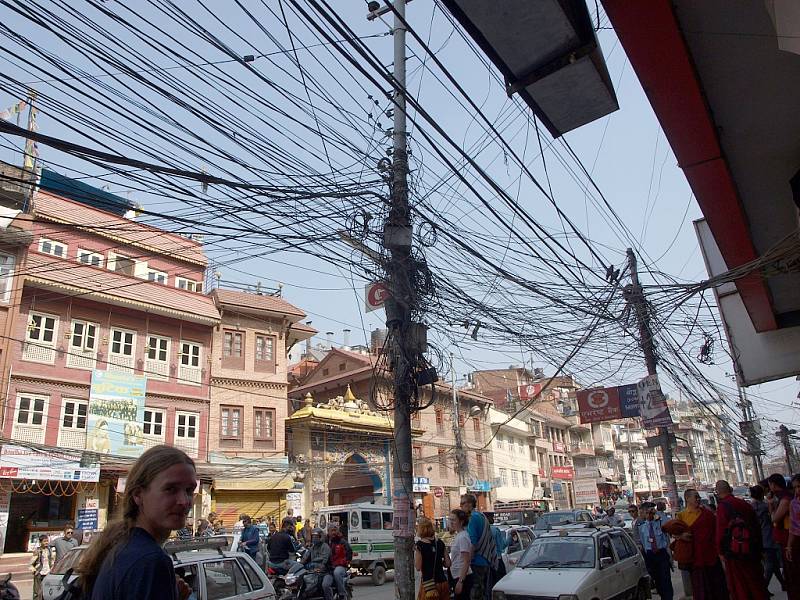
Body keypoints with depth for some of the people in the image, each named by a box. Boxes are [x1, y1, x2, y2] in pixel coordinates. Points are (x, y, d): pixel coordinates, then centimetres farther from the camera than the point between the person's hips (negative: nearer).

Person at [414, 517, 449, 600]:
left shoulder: (419, 545, -10)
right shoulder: (440, 543, 4)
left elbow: (418, 567, -11)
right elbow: (448, 563, 4)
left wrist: (414, 552, 1)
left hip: (428, 584, -5)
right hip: (442, 582, 5)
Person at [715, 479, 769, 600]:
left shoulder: (722, 506, -17)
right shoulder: (745, 504, 3)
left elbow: (721, 531, -19)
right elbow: (756, 527, 12)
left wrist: (721, 551, -5)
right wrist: (758, 547, 23)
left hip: (734, 552, -6)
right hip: (753, 550, 6)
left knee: (739, 586, 5)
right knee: (756, 581, 18)